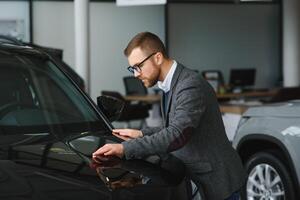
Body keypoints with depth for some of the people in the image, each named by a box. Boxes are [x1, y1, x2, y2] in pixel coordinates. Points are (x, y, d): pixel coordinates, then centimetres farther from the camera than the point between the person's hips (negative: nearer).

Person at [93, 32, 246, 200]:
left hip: (219, 179, -9)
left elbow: (177, 134, -32)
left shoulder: (191, 85, -23)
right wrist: (141, 134, 6)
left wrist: (125, 149, -34)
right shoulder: (171, 85, 9)